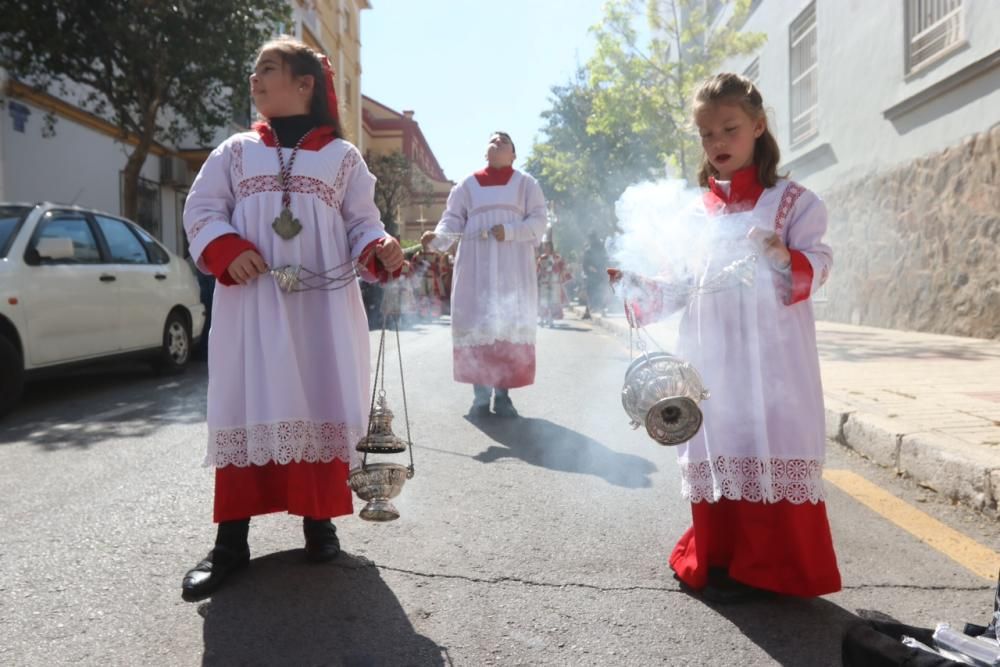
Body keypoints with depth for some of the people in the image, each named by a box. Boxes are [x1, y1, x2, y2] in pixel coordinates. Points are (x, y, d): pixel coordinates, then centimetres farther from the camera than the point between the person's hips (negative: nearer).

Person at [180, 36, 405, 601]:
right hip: (250, 306, 1)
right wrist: (226, 250, -11)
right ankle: (231, 540, 7)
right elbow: (201, 209, 9)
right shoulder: (236, 151, 13)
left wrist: (380, 252, -15)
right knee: (243, 412, 0)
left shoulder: (342, 156, 9)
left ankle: (319, 521, 17)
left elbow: (362, 223, 7)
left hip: (322, 308, -1)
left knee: (320, 409, 1)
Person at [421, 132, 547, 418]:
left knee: (511, 326, -4)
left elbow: (538, 221, 2)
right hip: (475, 266, 1)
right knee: (476, 325, -4)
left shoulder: (526, 184, 12)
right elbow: (452, 219, 6)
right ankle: (481, 394, 2)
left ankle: (503, 395, 3)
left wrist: (509, 231, -15)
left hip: (513, 266, -1)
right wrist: (438, 237, -16)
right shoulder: (467, 185, 15)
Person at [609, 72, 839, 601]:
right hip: (710, 361, 4)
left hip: (770, 359, -3)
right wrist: (633, 283, -4)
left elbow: (817, 265, -6)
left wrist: (783, 258, -25)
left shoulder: (790, 200, 2)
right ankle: (715, 561, 22)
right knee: (715, 452, 8)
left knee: (768, 451, -2)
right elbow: (677, 287, 11)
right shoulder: (694, 213, 13)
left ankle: (766, 568, 12)